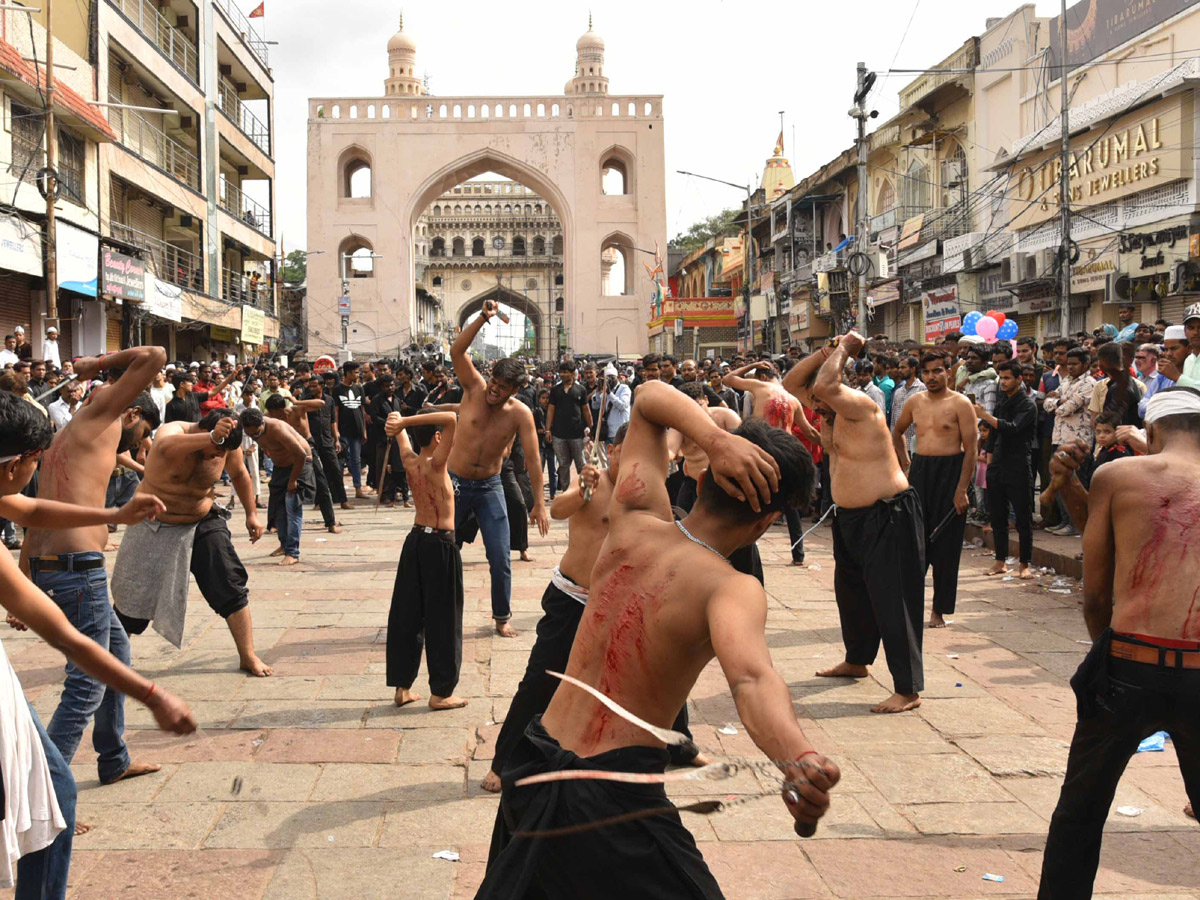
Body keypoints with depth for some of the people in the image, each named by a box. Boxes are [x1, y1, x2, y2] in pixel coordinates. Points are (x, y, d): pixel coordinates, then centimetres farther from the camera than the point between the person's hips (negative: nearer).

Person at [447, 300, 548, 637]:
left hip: (489, 487, 0)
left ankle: (502, 618, 17)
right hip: (454, 483, 0)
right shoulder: (475, 389, -10)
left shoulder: (521, 414, -11)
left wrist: (539, 503, -13)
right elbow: (457, 351, -23)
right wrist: (483, 318, -35)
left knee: (500, 559, -1)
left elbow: (532, 458, -10)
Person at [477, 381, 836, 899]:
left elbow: (648, 398, 9)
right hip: (614, 794, -7)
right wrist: (800, 761, -58)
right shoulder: (731, 589, -18)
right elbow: (750, 676, -39)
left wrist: (715, 441, -11)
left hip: (531, 770, 7)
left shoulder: (634, 523, -2)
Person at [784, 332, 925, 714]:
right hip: (851, 518, 10)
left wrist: (844, 349, -17)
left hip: (888, 518, -10)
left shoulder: (860, 405, -17)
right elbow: (792, 384, 14)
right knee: (851, 592, 23)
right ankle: (856, 661, 43)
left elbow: (823, 385, -32)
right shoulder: (831, 412, 10)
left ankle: (907, 690, -8)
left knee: (892, 600, -10)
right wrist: (827, 353, 2)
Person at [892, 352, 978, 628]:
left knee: (945, 546, 1)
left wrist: (962, 489, -16)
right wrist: (905, 464, 15)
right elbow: (897, 432, 26)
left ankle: (939, 610, 10)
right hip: (919, 471, 4)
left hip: (950, 472, -4)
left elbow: (970, 449, -10)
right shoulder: (914, 402, 9)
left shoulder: (960, 404, -6)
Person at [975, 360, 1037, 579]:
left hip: (1018, 468, -7)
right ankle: (1000, 561, 17)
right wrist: (989, 458, 14)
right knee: (997, 517, 9)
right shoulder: (1002, 401, 14)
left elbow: (1012, 428, -25)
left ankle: (1025, 565, 5)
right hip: (997, 467, 7)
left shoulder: (1027, 404, -8)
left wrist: (985, 416, -31)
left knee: (1023, 518, -1)